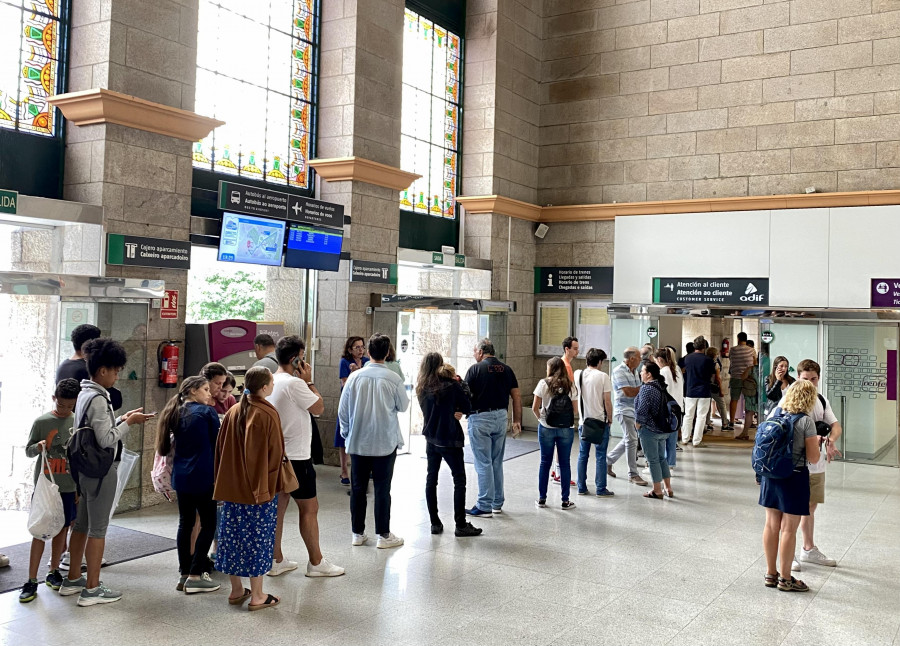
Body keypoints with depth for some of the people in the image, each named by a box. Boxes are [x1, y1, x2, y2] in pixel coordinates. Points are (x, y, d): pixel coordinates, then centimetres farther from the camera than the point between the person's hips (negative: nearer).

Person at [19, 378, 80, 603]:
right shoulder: (42, 422, -5)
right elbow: (28, 450, 2)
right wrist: (39, 446, -21)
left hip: (69, 487, 3)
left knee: (61, 529, 12)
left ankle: (53, 572, 27)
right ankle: (31, 581, 3)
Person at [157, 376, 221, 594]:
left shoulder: (176, 414, 10)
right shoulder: (206, 412, -8)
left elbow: (170, 444, 18)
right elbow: (217, 443, -2)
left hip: (181, 476, 7)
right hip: (203, 477, -7)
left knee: (185, 523, 12)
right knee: (208, 524, 1)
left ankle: (184, 574, 14)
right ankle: (195, 576, -1)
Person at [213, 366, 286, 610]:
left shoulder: (233, 412, 2)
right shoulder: (268, 415, -15)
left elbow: (221, 449, 7)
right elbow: (276, 453, -14)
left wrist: (223, 481, 16)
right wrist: (275, 483, -1)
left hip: (232, 487, 6)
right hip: (261, 488, -6)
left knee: (234, 535, 14)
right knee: (258, 538, 3)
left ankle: (236, 590, 24)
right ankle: (257, 596, 10)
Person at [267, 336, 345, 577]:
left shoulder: (271, 382, 8)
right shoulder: (294, 383, -19)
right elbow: (319, 408, -13)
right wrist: (309, 381, -8)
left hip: (276, 455, 9)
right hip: (296, 456, -9)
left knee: (278, 505, 13)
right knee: (309, 508, 2)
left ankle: (276, 560, 20)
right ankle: (316, 562, 10)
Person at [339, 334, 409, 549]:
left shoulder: (355, 377, -6)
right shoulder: (393, 379, -11)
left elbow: (342, 410, -1)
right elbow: (403, 406, 3)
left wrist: (346, 432, 13)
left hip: (358, 441, 2)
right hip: (385, 442, -2)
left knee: (358, 488, 11)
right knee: (382, 489, 5)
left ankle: (358, 533, 20)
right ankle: (384, 535, 11)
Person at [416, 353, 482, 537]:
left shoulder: (422, 389, 0)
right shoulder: (451, 386, -14)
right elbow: (467, 408, -6)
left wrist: (452, 413, 5)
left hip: (431, 439, 5)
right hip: (450, 440, -5)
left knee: (431, 479, 11)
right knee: (459, 480, 4)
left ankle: (435, 523, 15)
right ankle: (460, 525, 4)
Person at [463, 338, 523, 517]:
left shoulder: (475, 369, -8)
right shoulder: (506, 370, 7)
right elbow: (516, 396, 7)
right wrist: (517, 421, 12)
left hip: (480, 418, -6)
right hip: (501, 417, 6)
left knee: (483, 464, -1)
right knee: (497, 462, 15)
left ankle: (484, 507, 2)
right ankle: (498, 503, 22)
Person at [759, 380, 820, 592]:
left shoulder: (775, 413, 1)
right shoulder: (806, 421, -15)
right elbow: (813, 458, -13)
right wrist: (816, 442, 6)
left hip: (771, 475, 6)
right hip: (794, 478, -6)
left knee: (771, 525, 13)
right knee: (789, 529, 4)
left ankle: (771, 574, 24)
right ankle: (785, 579, 14)